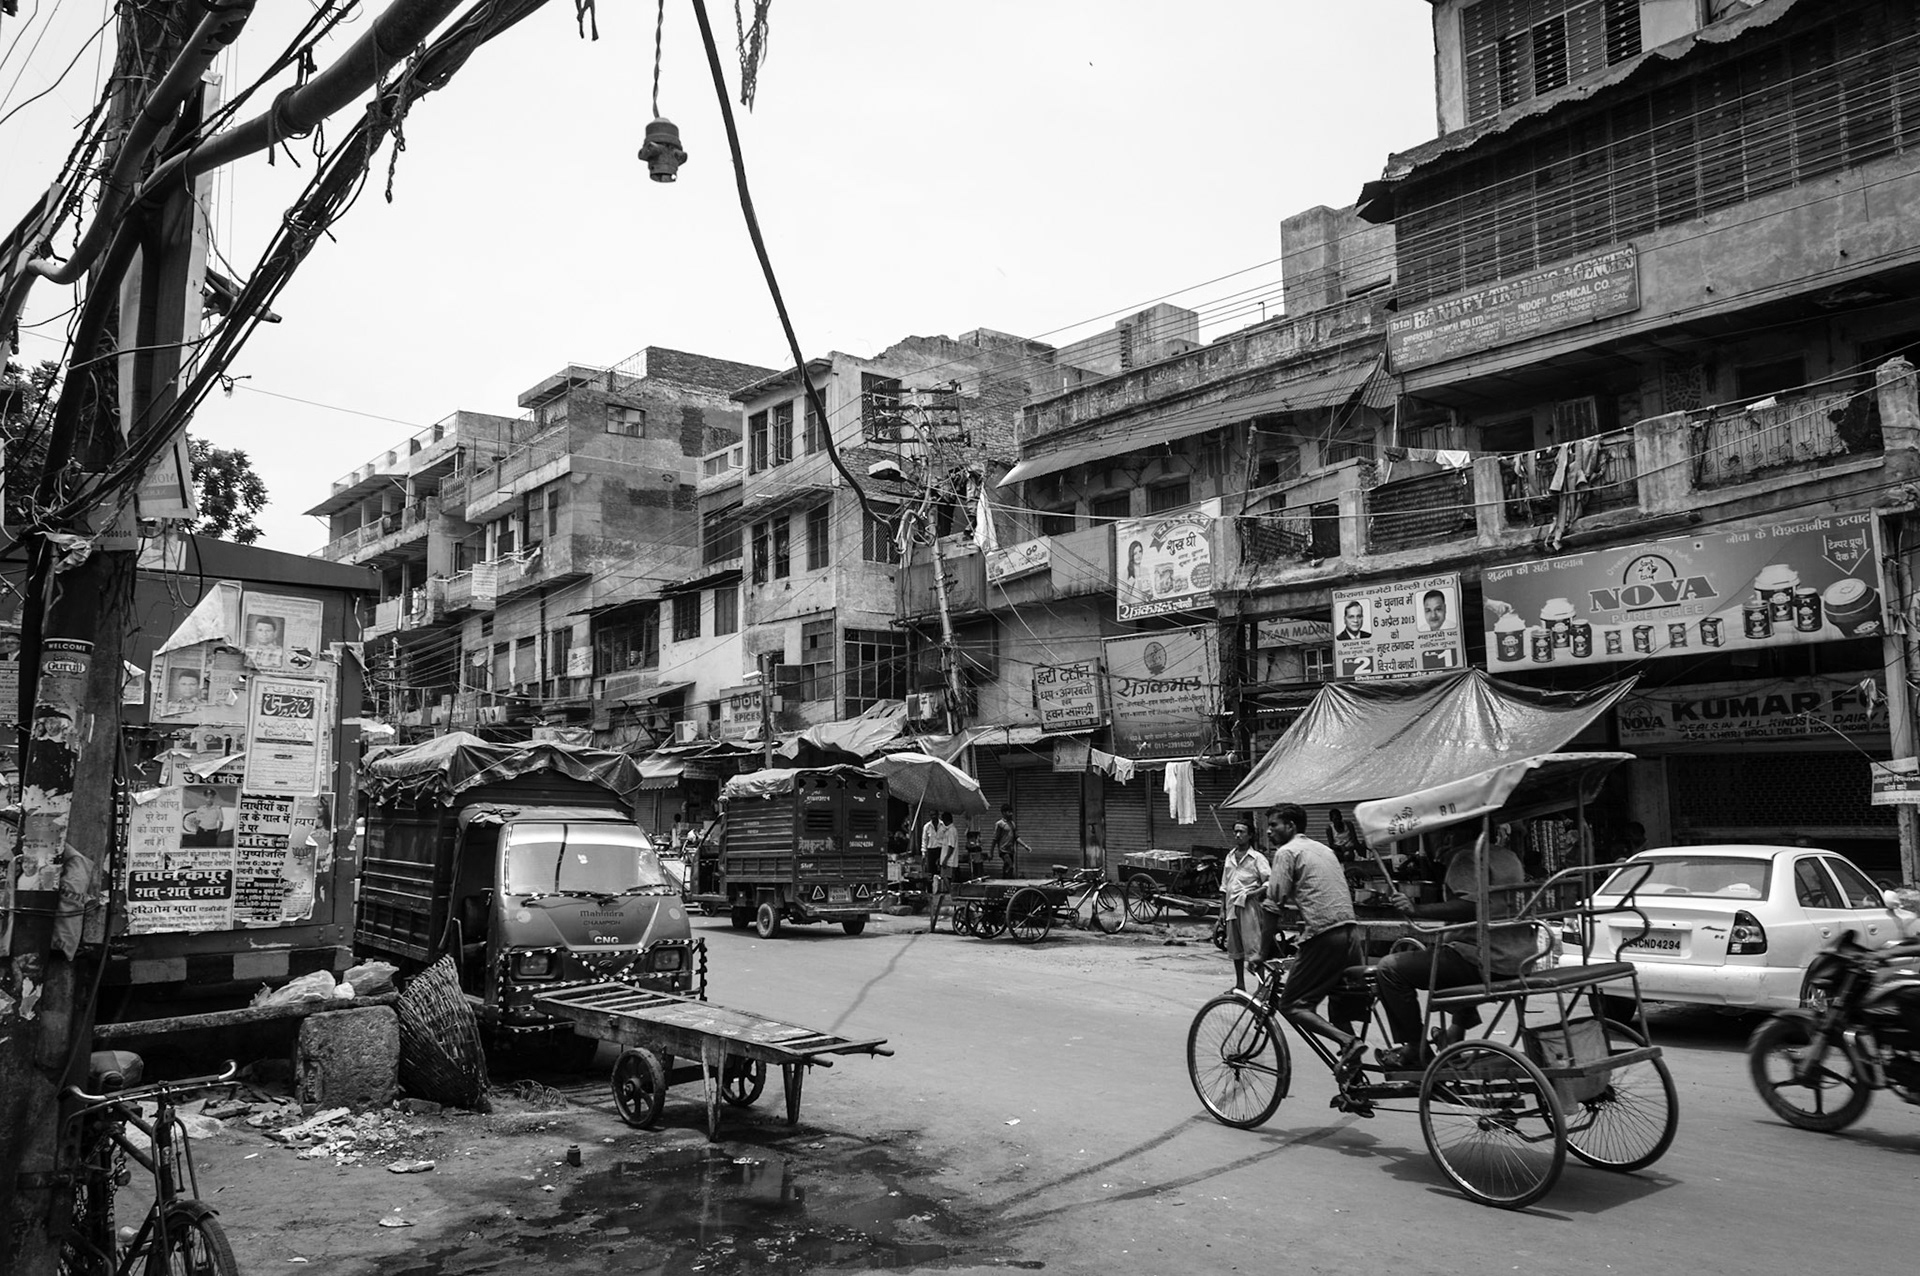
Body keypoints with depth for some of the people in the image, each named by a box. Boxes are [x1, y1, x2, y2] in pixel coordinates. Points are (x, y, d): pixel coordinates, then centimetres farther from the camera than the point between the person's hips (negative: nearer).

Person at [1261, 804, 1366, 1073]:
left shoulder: (1287, 852, 0)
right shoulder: (1324, 849, 24)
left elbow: (1273, 907, -6)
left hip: (1323, 934, -8)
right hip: (1350, 928, 8)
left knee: (1291, 1005, -2)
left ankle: (1348, 1042, -18)